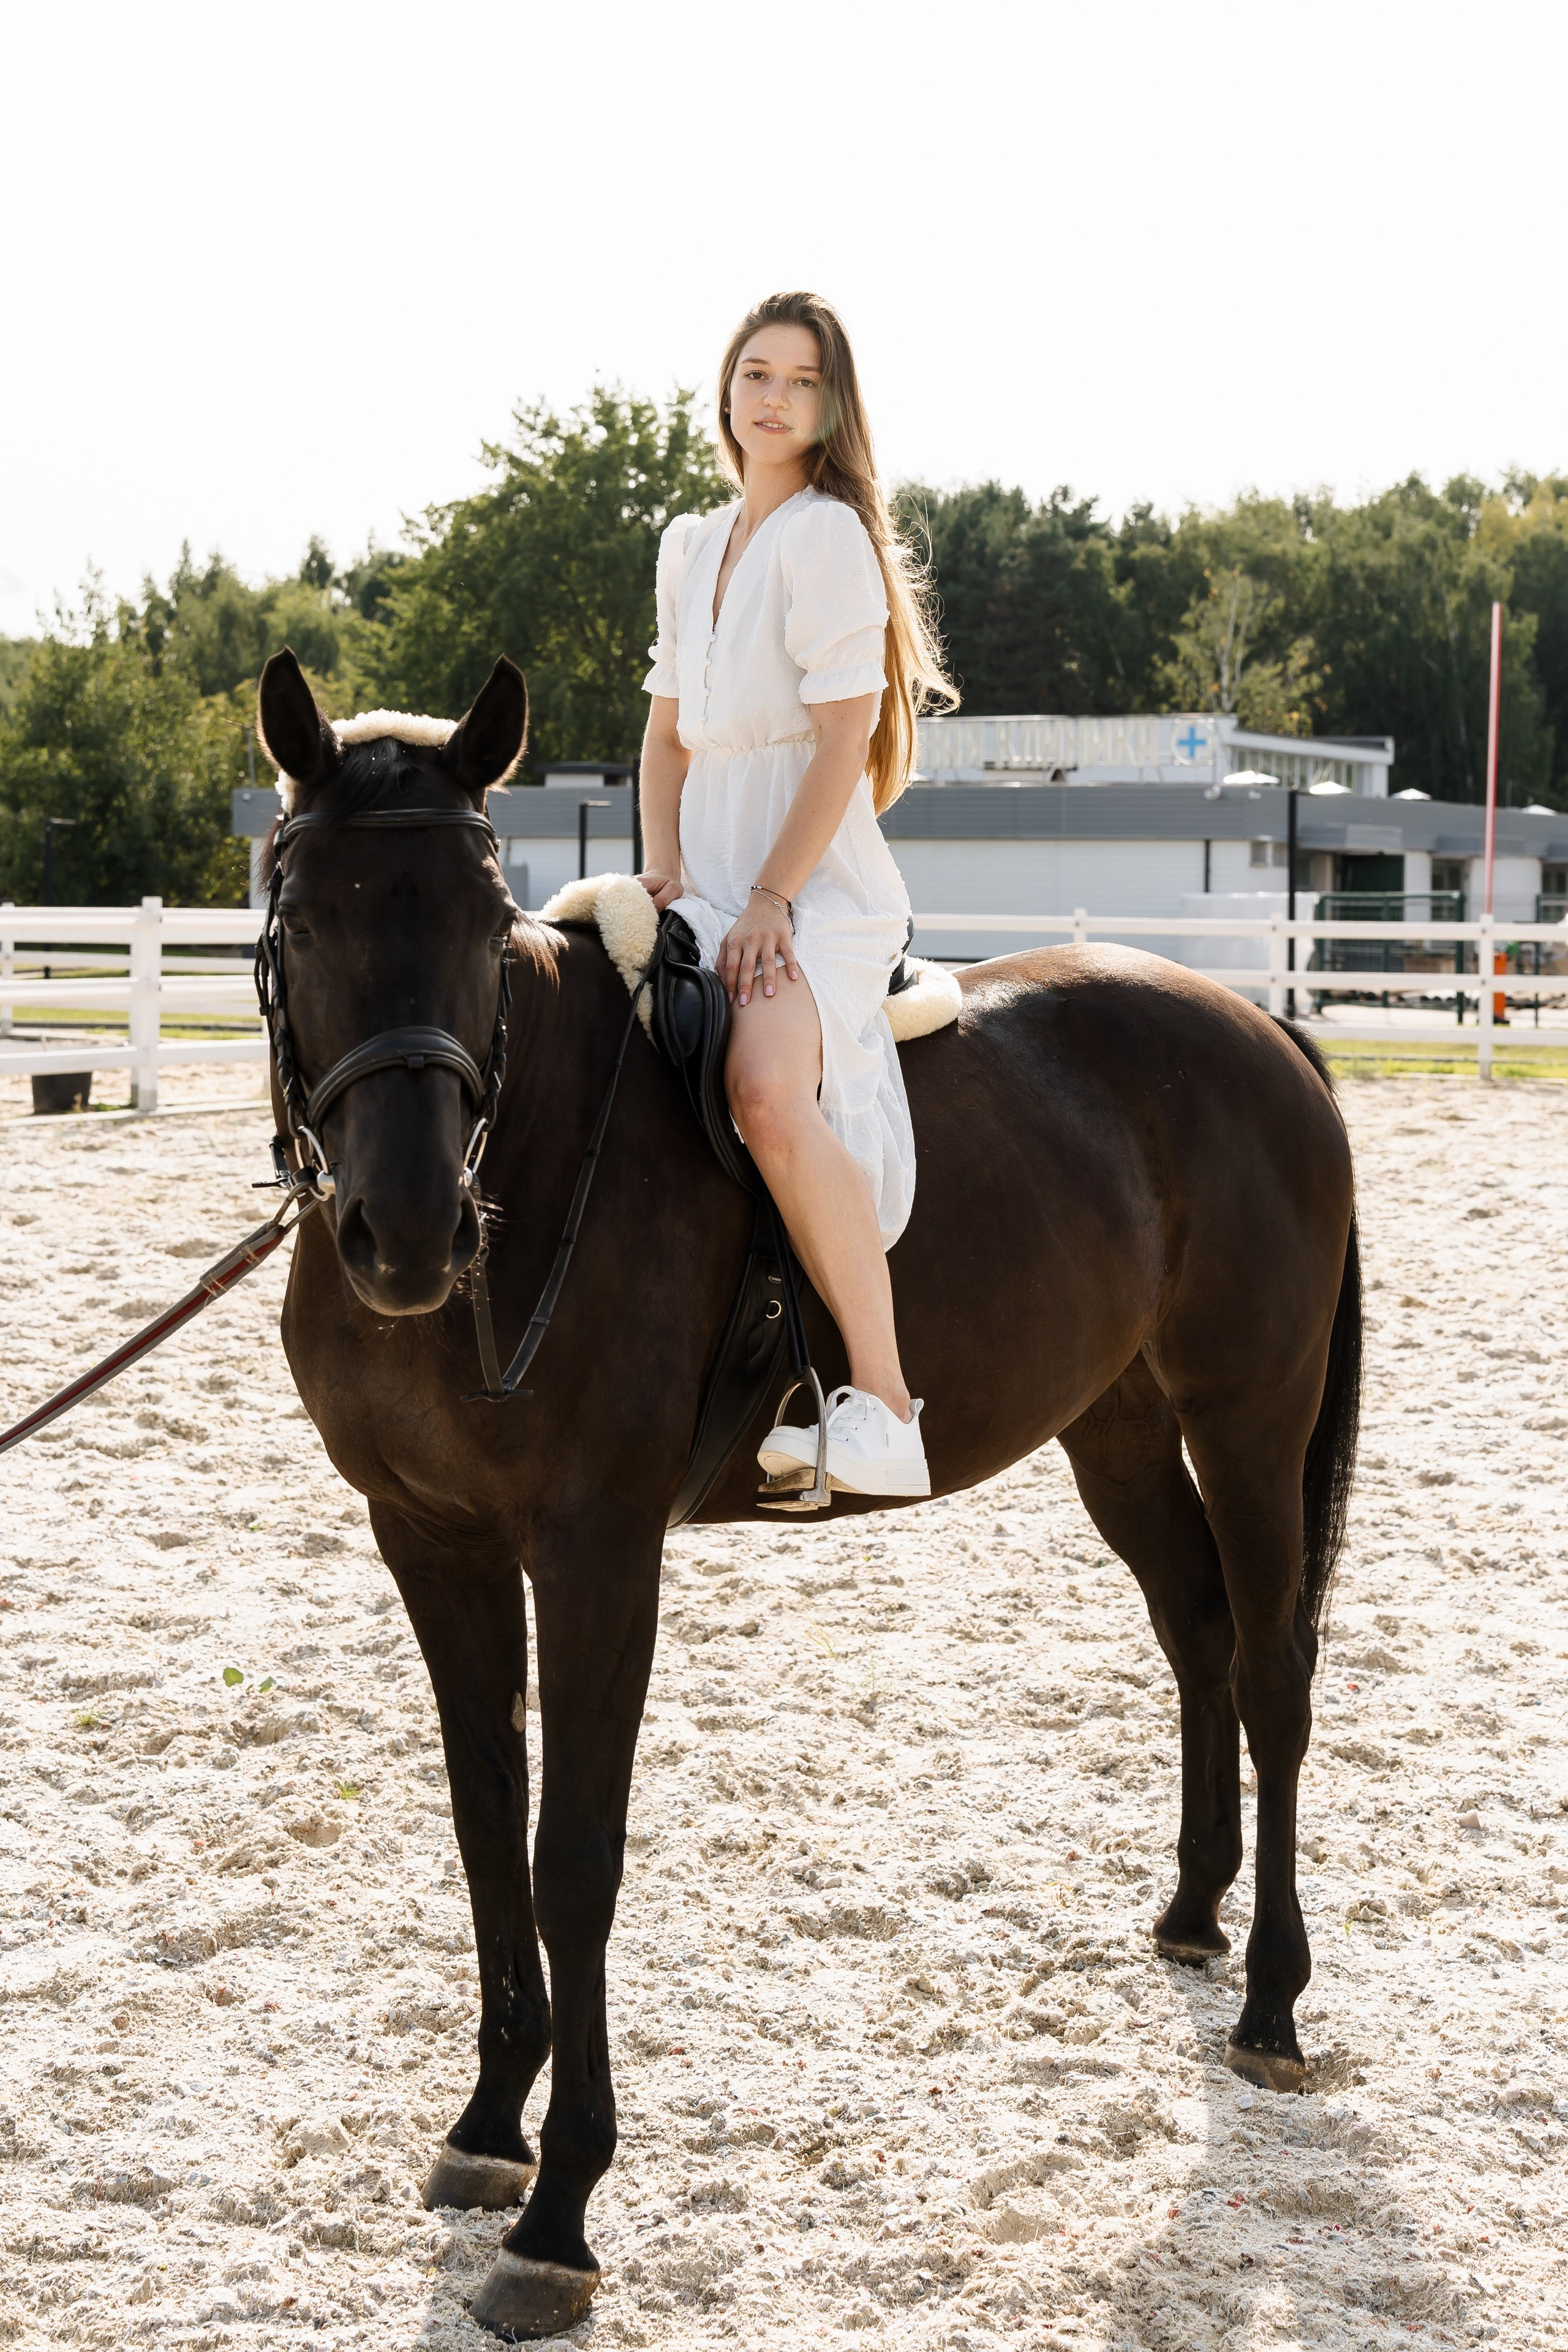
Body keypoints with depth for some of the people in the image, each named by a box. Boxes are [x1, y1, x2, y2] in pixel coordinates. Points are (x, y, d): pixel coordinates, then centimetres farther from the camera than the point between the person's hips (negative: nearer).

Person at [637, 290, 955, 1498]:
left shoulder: (831, 537, -6)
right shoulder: (691, 547, 17)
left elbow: (845, 741, -12)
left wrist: (770, 899, -17)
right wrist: (667, 869, 4)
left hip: (822, 888, -8)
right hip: (711, 887, 8)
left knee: (767, 1089, -34)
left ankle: (883, 1402, -30)